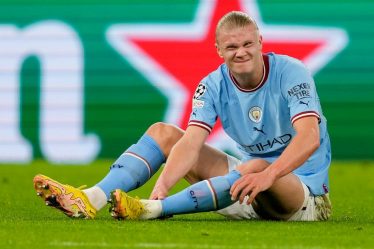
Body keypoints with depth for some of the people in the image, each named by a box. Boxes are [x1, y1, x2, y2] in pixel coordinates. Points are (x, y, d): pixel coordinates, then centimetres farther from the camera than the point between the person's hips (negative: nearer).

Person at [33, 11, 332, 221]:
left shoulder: (290, 72, -18)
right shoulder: (213, 85, -5)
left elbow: (310, 137, -33)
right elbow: (191, 142, -17)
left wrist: (268, 175, -49)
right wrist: (162, 187, -36)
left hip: (303, 190, -5)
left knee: (255, 167, -41)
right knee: (162, 132, -2)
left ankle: (152, 209, -44)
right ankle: (91, 199, -24)